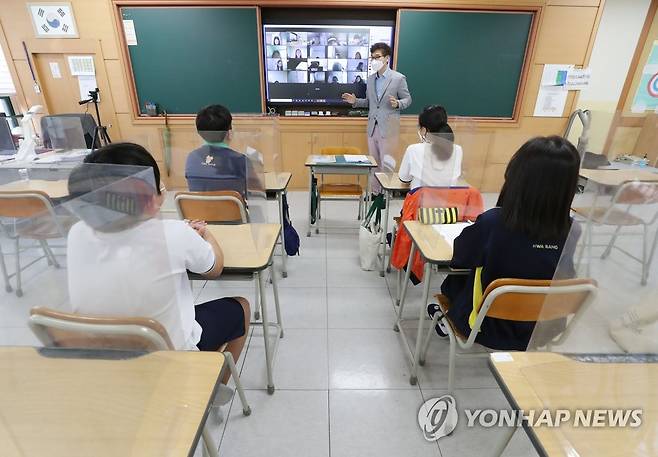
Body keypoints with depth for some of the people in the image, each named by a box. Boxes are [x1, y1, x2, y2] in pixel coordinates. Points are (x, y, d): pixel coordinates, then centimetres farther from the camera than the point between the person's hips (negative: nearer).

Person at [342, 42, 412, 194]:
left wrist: (397, 104, -21)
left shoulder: (398, 78, -4)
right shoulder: (371, 79, 13)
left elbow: (407, 99, 0)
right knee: (374, 163, 11)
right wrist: (355, 101, 2)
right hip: (372, 127, 6)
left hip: (388, 128, -5)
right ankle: (375, 191, 23)